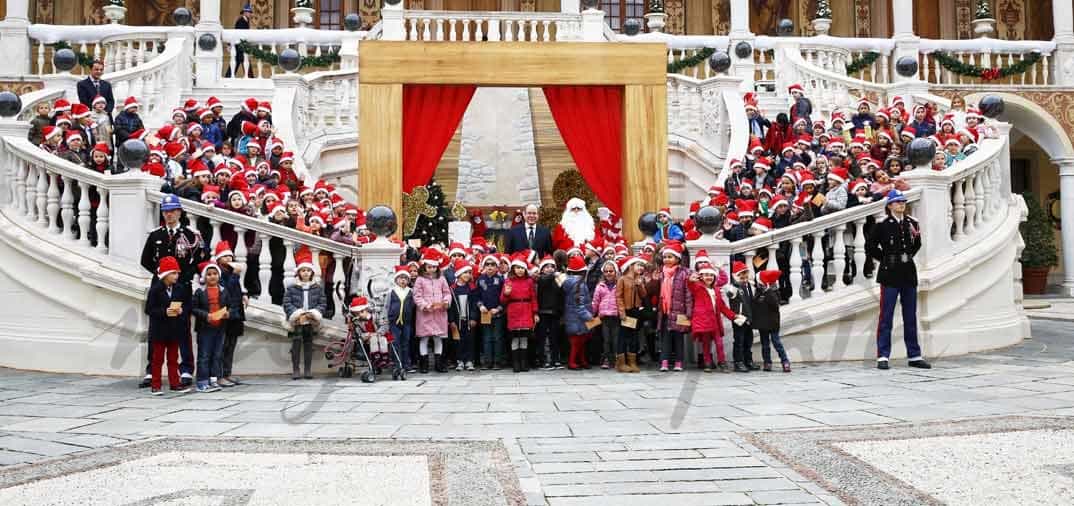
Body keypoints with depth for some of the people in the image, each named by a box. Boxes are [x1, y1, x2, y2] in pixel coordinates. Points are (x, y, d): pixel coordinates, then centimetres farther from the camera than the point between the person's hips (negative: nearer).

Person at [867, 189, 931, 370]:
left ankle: (914, 356, 16)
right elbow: (870, 246, 0)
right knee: (886, 316, -3)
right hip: (890, 275, -5)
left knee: (910, 317, 10)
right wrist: (885, 259, 0)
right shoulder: (882, 225, -6)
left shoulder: (912, 223, 7)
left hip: (909, 274, 5)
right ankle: (883, 357, 0)